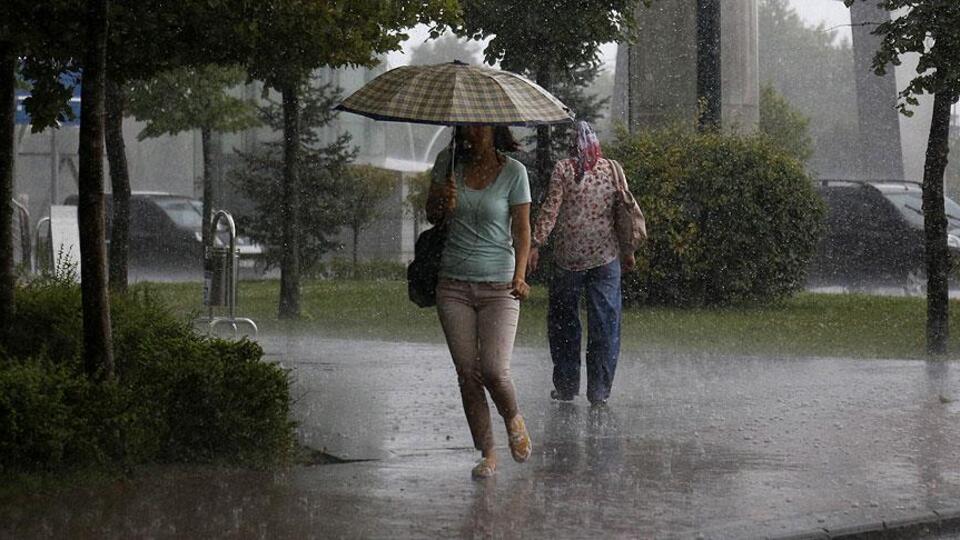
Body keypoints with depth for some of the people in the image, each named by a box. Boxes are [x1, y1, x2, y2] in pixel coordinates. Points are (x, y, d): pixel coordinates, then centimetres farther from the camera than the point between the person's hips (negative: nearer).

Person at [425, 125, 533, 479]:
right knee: (467, 374, -1)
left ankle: (513, 420, 19)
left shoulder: (513, 172, -3)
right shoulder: (449, 163, 5)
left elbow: (522, 229, -4)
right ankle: (486, 453, 10)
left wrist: (519, 275, -17)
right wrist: (442, 203, -10)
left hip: (498, 285, -3)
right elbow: (432, 216, 14)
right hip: (454, 286, 3)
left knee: (494, 370, -14)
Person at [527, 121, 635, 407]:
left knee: (564, 319, 11)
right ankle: (599, 390, 3)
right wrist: (628, 250, 15)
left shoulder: (563, 169, -3)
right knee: (604, 322, 5)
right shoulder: (612, 169, 5)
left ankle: (566, 385, 13)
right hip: (606, 255, 2)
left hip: (569, 255, -2)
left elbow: (550, 209, -10)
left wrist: (536, 243, -9)